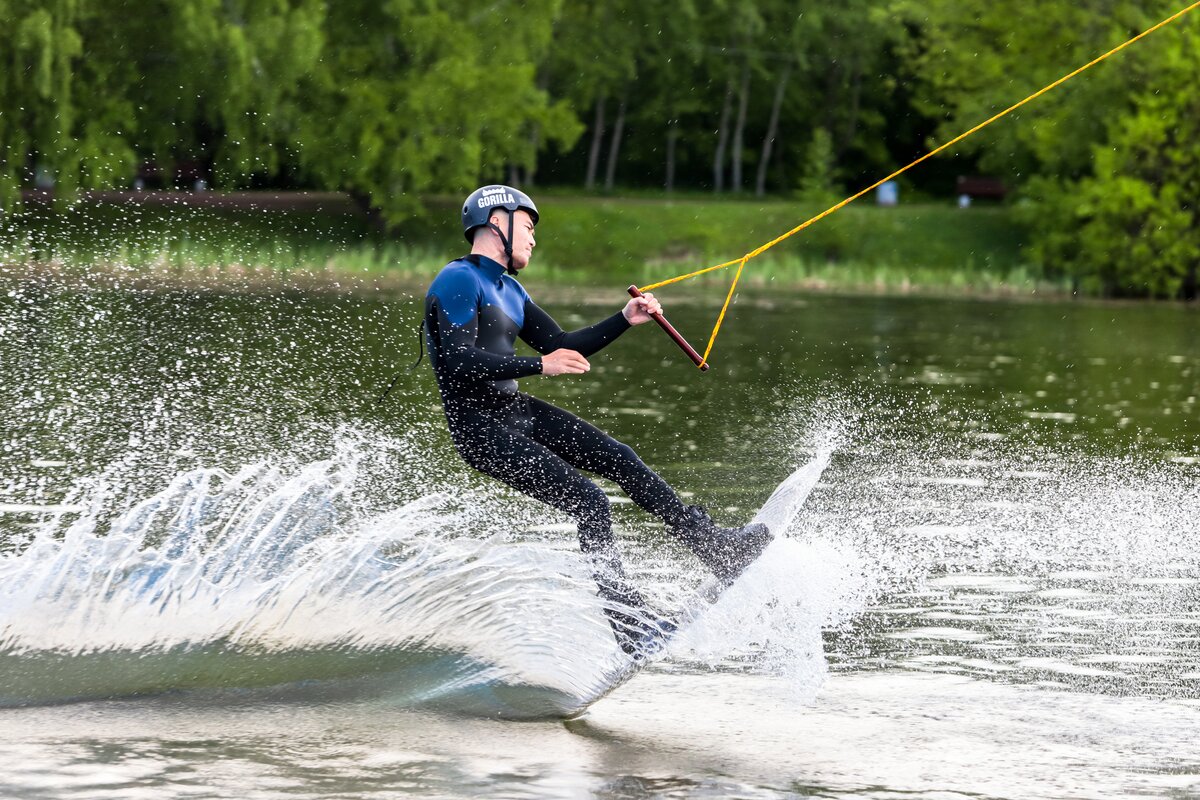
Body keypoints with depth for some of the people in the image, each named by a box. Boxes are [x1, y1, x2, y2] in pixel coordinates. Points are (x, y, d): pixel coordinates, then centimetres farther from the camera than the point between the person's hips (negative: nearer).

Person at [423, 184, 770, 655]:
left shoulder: (507, 289, 17)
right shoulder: (460, 281, -13)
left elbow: (560, 349, 18)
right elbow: (458, 363, -24)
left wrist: (625, 321, 8)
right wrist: (538, 366, -28)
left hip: (518, 412, 9)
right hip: (481, 428, -9)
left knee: (620, 460, 5)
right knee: (588, 503, -16)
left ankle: (717, 549, 13)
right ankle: (625, 623, -12)